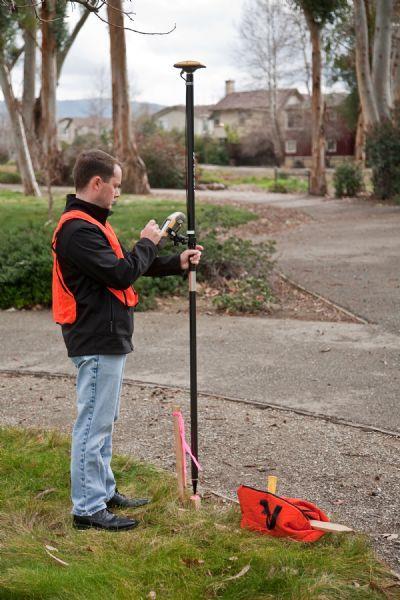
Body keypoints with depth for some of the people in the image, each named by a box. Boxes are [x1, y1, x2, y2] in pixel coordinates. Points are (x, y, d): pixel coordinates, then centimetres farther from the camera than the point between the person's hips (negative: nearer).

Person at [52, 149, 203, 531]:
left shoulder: (90, 223, 15)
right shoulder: (78, 230, -20)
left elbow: (123, 267, 20)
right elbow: (120, 274, -24)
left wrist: (176, 264, 14)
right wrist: (147, 243, -8)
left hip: (107, 340, 11)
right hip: (97, 343, -11)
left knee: (104, 420, 19)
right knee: (93, 423, -4)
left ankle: (103, 491, 32)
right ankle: (87, 508, 5)